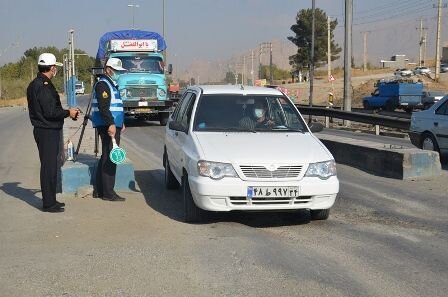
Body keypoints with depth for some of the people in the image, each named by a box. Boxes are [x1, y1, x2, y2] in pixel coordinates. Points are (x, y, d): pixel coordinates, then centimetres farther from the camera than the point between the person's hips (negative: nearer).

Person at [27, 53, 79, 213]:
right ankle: (49, 203, 1)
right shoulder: (43, 86, -18)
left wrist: (67, 113, 15)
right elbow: (50, 112, -22)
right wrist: (68, 112, -8)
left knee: (49, 166, 16)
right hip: (48, 131, -10)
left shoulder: (35, 85, 14)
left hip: (46, 130, 10)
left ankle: (50, 200, 24)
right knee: (49, 166, -5)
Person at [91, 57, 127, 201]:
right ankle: (108, 193, -6)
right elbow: (103, 107, -22)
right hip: (108, 126, -11)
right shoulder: (103, 84, -11)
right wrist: (111, 124, -30)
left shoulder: (112, 84, 22)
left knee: (106, 157, 15)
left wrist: (120, 122, 26)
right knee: (109, 158, -9)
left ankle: (99, 190, 22)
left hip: (113, 125, 11)